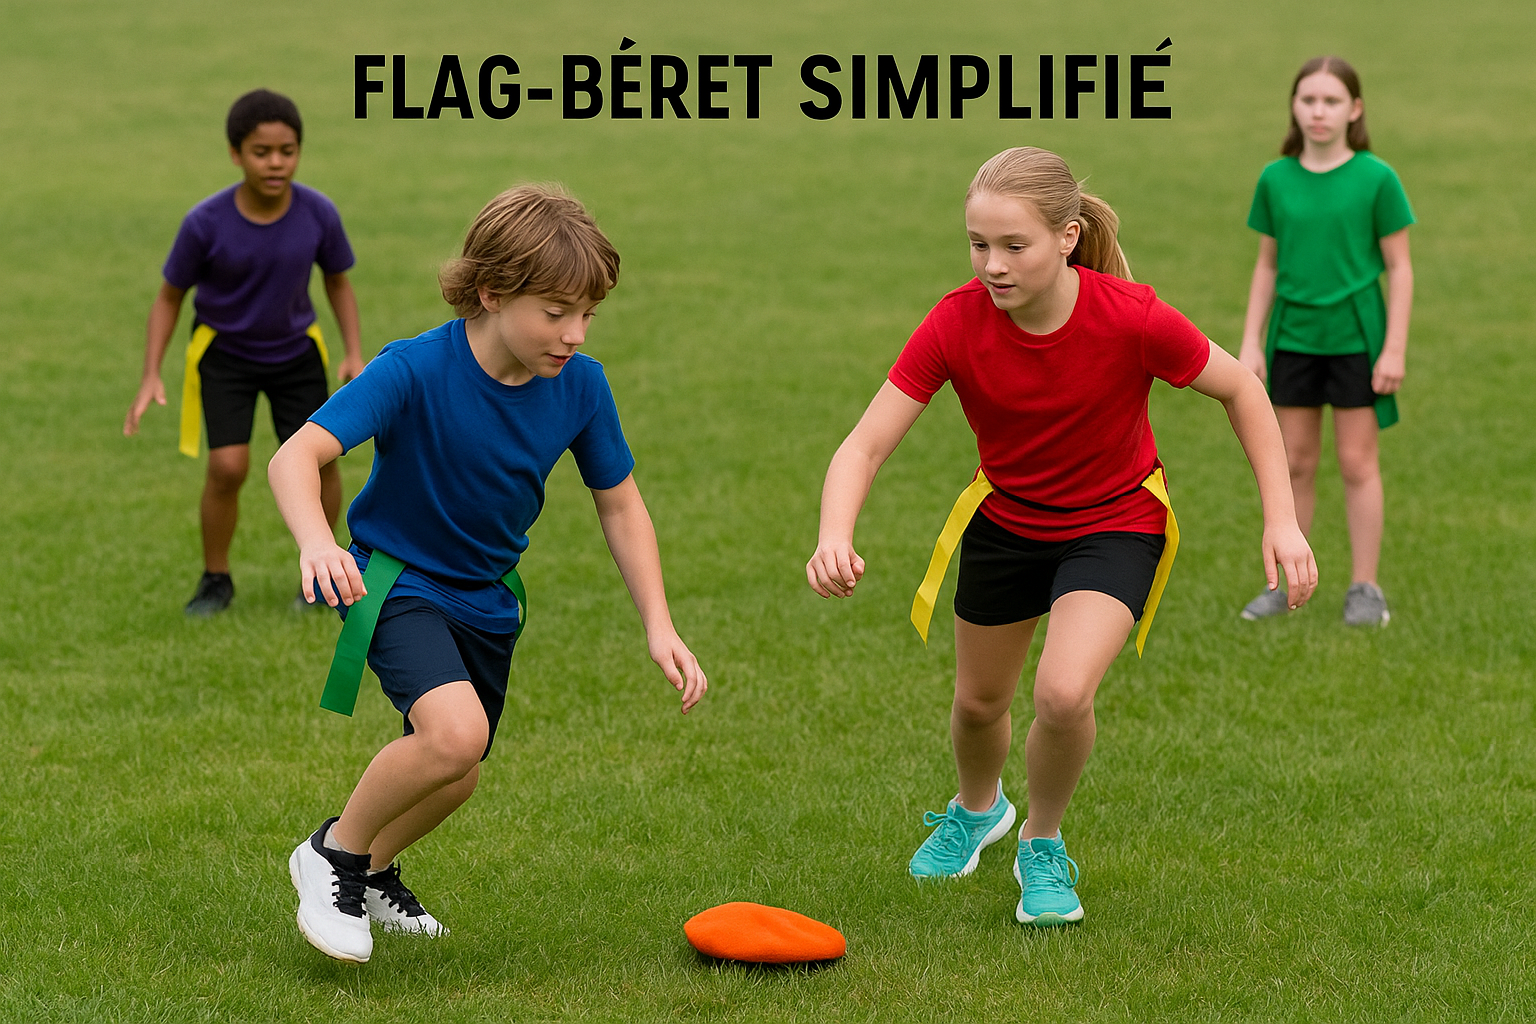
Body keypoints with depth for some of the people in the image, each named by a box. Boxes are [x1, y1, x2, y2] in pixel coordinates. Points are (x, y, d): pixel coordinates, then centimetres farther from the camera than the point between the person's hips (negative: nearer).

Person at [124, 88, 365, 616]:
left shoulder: (319, 214, -20)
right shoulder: (206, 223, -25)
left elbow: (338, 281, -1)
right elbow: (169, 297, -10)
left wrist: (354, 355, -11)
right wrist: (150, 378, -18)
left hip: (296, 353, 2)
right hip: (223, 354, -2)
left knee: (319, 459, -6)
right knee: (228, 466, -15)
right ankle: (215, 580, 8)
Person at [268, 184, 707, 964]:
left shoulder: (580, 386, -13)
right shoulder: (414, 372, -28)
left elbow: (620, 504, 0)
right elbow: (296, 455, -35)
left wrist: (659, 627, -7)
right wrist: (316, 543, -56)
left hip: (488, 599, 6)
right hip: (396, 579, -6)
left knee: (454, 778, 17)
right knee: (455, 731, -29)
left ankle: (373, 872, 48)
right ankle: (334, 854, -4)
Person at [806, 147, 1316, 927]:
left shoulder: (1131, 319, -30)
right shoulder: (956, 323, -26)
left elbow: (1240, 391, -13)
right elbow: (865, 445, -26)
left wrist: (1281, 520, -17)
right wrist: (833, 539, -45)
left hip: (1115, 521, -3)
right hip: (1004, 519, 3)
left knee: (1063, 693, -25)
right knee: (978, 702, 18)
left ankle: (1042, 847, 7)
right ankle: (977, 808, 56)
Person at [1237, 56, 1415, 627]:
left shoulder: (1375, 179, -7)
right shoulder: (1276, 180, 2)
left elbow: (1399, 268, -3)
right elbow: (1267, 266, 9)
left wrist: (1395, 348, -8)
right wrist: (1250, 343, 5)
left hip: (1355, 337, -3)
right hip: (1293, 337, 3)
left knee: (1358, 462, 3)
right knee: (1294, 463, 9)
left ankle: (1365, 588, 12)